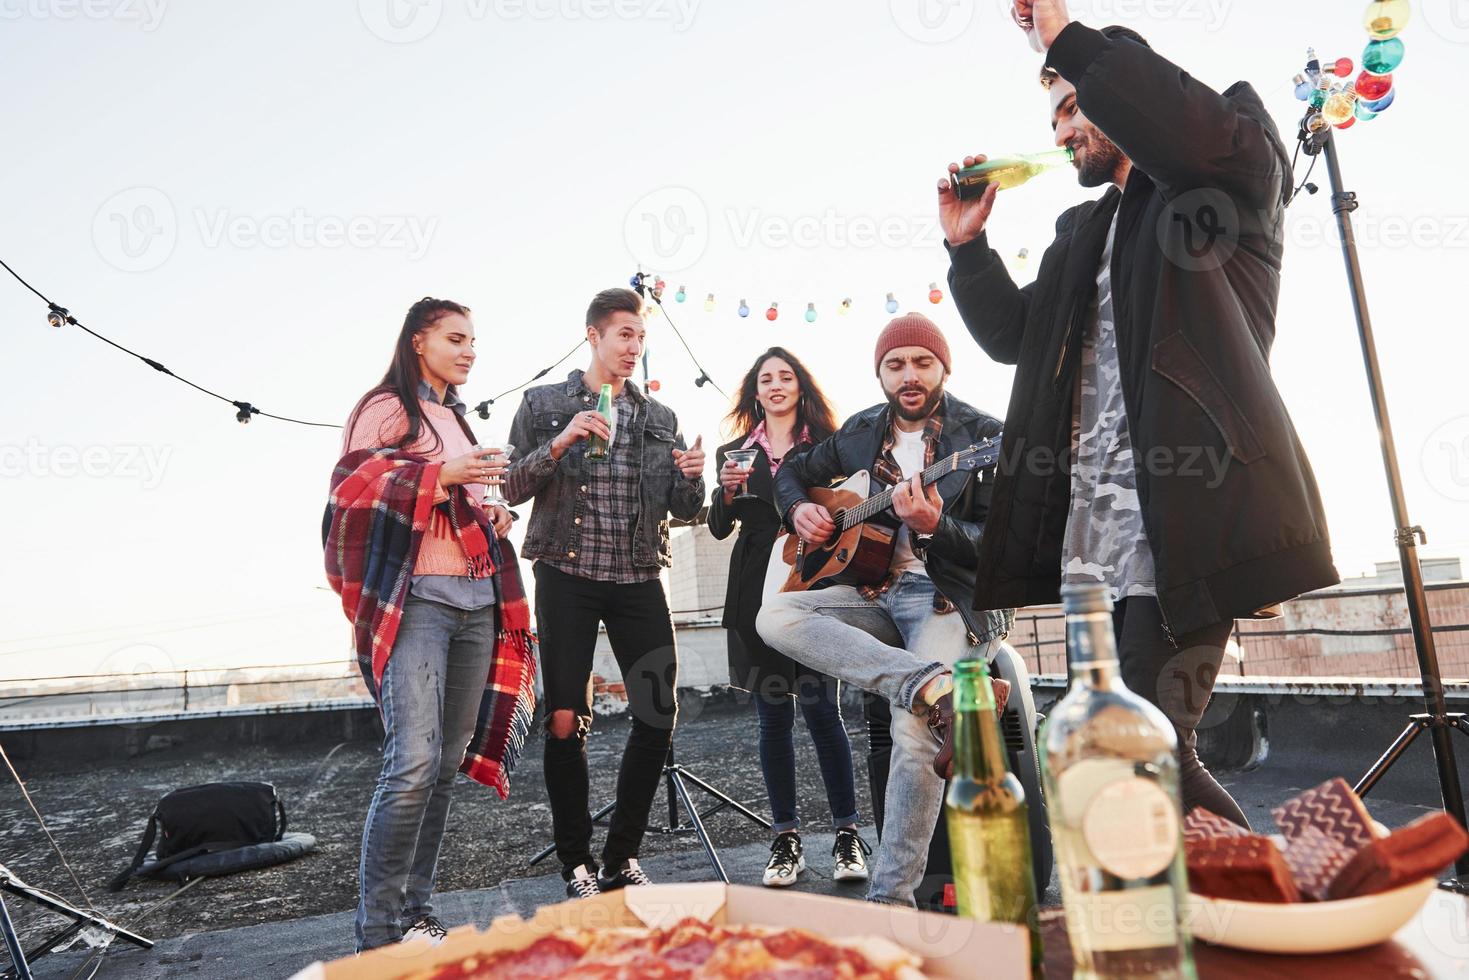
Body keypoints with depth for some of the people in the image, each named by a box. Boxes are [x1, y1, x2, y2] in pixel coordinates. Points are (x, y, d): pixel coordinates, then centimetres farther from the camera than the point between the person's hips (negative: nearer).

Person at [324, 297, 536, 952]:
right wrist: (440, 475, -19)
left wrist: (494, 519, 12)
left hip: (476, 601, 8)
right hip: (416, 598, -7)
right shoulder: (387, 407, 1)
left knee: (448, 762, 7)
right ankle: (379, 934, -2)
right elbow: (353, 490, -10)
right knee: (414, 762, -16)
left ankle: (415, 913, 18)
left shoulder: (457, 418, 23)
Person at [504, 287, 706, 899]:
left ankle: (621, 857, 19)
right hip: (567, 575, -2)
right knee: (566, 721, -1)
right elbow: (512, 489, 0)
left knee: (659, 713, 0)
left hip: (637, 578, 3)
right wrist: (560, 443, -16)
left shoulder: (660, 419, 14)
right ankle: (576, 861, 18)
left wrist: (691, 479, -10)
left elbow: (682, 512, 12)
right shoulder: (544, 404, 7)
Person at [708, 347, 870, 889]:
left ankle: (848, 835, 9)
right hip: (758, 594, 2)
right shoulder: (735, 452, 14)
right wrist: (727, 492, -11)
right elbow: (719, 528, 8)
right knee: (773, 716, 6)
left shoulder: (827, 445, 8)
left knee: (822, 708, -4)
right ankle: (786, 838, 16)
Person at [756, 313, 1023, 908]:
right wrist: (799, 509, 3)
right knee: (775, 618, -19)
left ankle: (891, 895, -12)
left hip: (954, 599, -6)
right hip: (879, 594, 6)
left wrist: (933, 527, -27)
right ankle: (934, 685, -33)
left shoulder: (983, 436, -4)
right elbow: (793, 472, 26)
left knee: (914, 730, -28)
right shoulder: (860, 432, 11)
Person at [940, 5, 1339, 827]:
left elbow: (1204, 135, -18)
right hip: (1091, 531, 8)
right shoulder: (1083, 232, 27)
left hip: (1184, 514, -7)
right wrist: (966, 246, 14)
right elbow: (1014, 335, 27)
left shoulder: (1234, 176, 7)